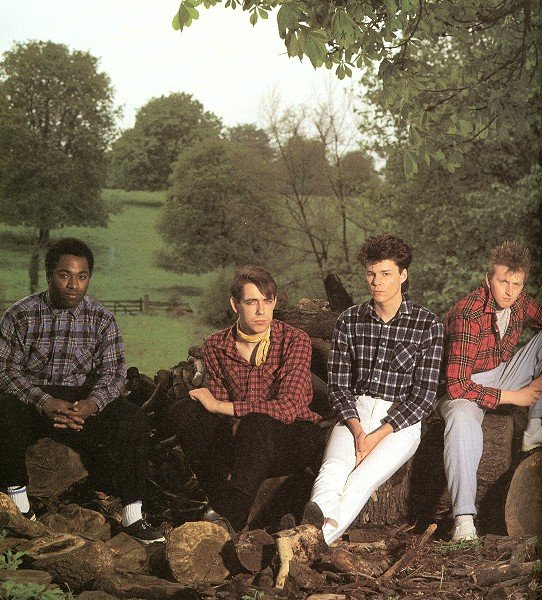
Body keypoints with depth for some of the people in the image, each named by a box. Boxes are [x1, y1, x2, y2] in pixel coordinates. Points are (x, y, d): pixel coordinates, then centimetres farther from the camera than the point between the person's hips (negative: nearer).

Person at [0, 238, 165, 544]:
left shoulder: (101, 319, 4)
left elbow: (114, 372, -1)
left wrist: (91, 404, -23)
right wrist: (45, 402, -25)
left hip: (82, 402, 2)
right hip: (30, 401, -2)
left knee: (133, 418, -23)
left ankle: (132, 515, -17)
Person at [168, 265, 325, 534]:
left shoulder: (294, 340, -11)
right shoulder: (216, 345, 1)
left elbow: (289, 408, -22)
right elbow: (218, 416, -2)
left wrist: (219, 406, -20)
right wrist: (227, 469, -20)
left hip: (294, 438, -4)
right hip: (244, 442, 4)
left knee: (255, 424, -37)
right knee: (184, 410, -19)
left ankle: (230, 517, -42)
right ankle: (223, 500, -24)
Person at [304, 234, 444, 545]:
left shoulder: (427, 325, -2)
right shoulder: (350, 320, 8)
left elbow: (424, 395, -6)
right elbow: (338, 385, 6)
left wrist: (377, 436, -15)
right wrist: (357, 430, -12)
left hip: (403, 418, -2)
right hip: (355, 413, 3)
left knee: (361, 479, -30)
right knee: (334, 468, -30)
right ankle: (314, 519, -57)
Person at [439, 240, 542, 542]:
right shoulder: (468, 315, -26)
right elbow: (456, 386, -30)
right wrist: (510, 397, -24)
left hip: (503, 375, 6)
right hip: (466, 386, -6)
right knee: (462, 421, -40)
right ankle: (464, 520, -41)